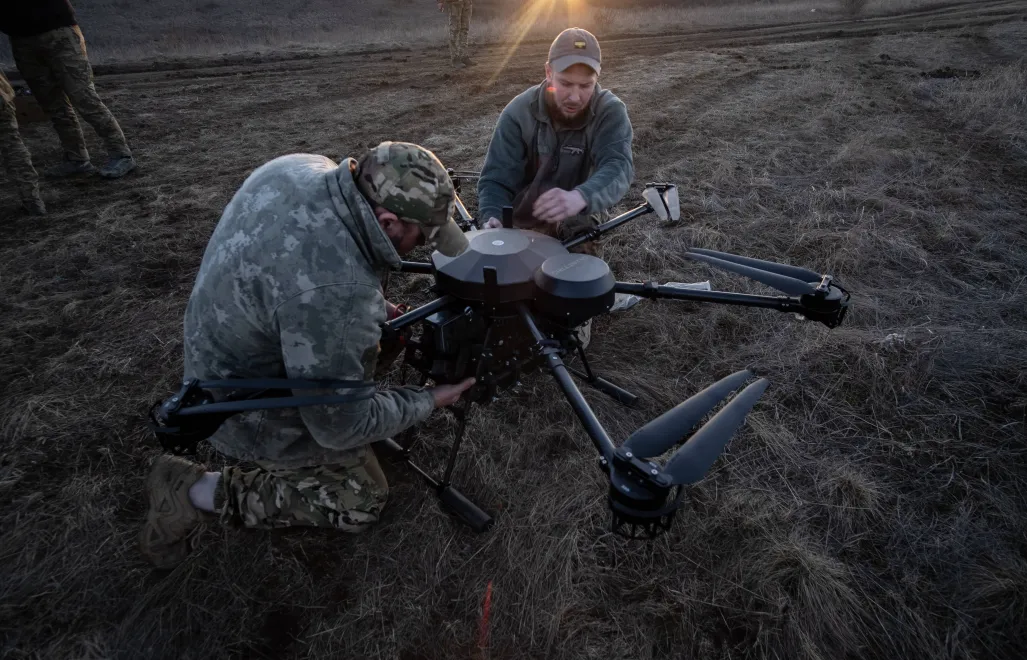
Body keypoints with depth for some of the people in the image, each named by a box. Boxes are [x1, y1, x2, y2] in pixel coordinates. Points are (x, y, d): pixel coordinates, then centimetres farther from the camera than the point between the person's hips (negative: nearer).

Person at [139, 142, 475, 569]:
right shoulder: (334, 291, -39)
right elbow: (340, 427, -26)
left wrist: (372, 308, 3)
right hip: (250, 414, -8)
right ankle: (201, 495, 5)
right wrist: (428, 401, -13)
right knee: (362, 501, 8)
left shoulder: (299, 167, -14)